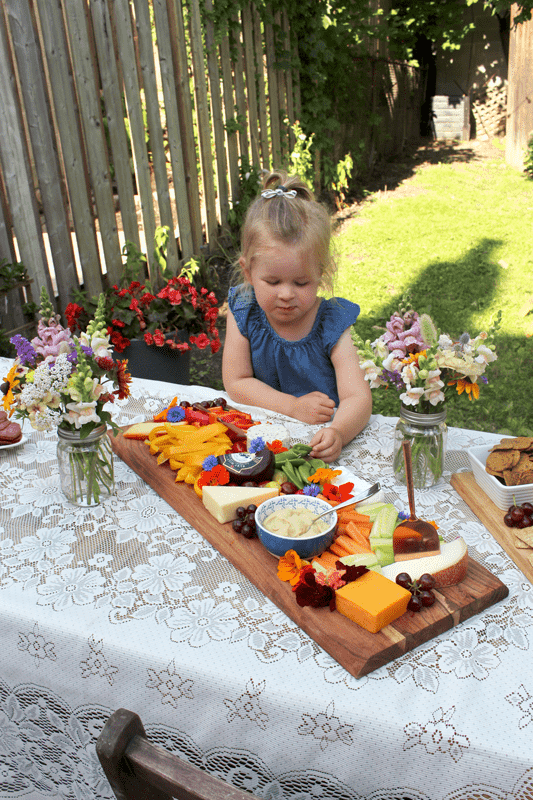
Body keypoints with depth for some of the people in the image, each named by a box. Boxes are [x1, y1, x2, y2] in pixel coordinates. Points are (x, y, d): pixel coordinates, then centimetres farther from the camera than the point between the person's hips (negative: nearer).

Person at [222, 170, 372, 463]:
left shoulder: (332, 324, -13)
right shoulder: (243, 312, -7)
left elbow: (357, 398, -21)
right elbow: (235, 382, -4)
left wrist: (338, 433, -43)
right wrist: (294, 407, -16)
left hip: (318, 440, 1)